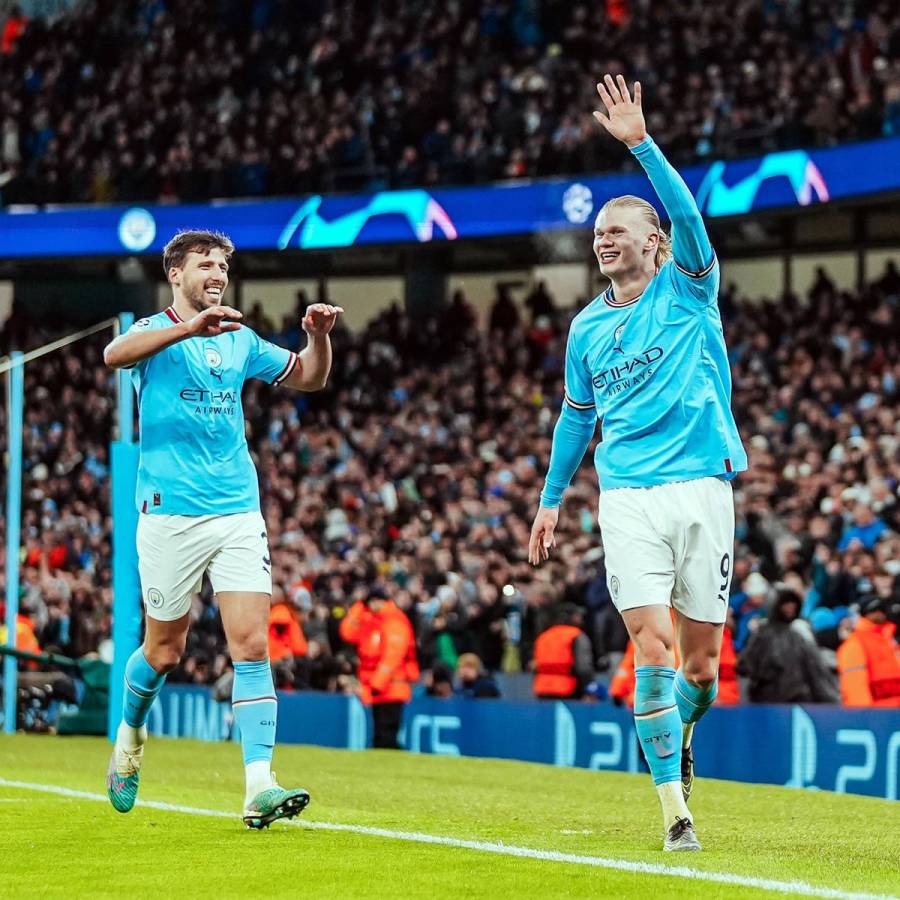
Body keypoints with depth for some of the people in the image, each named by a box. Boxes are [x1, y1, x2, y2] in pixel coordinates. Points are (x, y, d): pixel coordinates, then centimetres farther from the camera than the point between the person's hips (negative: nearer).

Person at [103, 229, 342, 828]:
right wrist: (189, 327, -40)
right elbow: (115, 354, -26)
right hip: (170, 514, -4)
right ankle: (131, 735, 38)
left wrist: (319, 336, 2)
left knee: (253, 647, -9)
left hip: (238, 514, 4)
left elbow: (309, 379, 24)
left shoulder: (240, 341, 14)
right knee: (165, 650, 7)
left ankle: (260, 788, -15)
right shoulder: (156, 332, -2)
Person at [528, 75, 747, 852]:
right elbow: (577, 414, 25)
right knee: (652, 647, -12)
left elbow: (687, 213, -15)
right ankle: (675, 806, -8)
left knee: (701, 660, 2)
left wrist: (642, 145, -25)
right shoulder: (588, 327, 13)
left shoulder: (687, 290, 3)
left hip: (701, 489, -2)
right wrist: (552, 498, 23)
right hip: (628, 497, 2)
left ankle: (677, 734, 37)